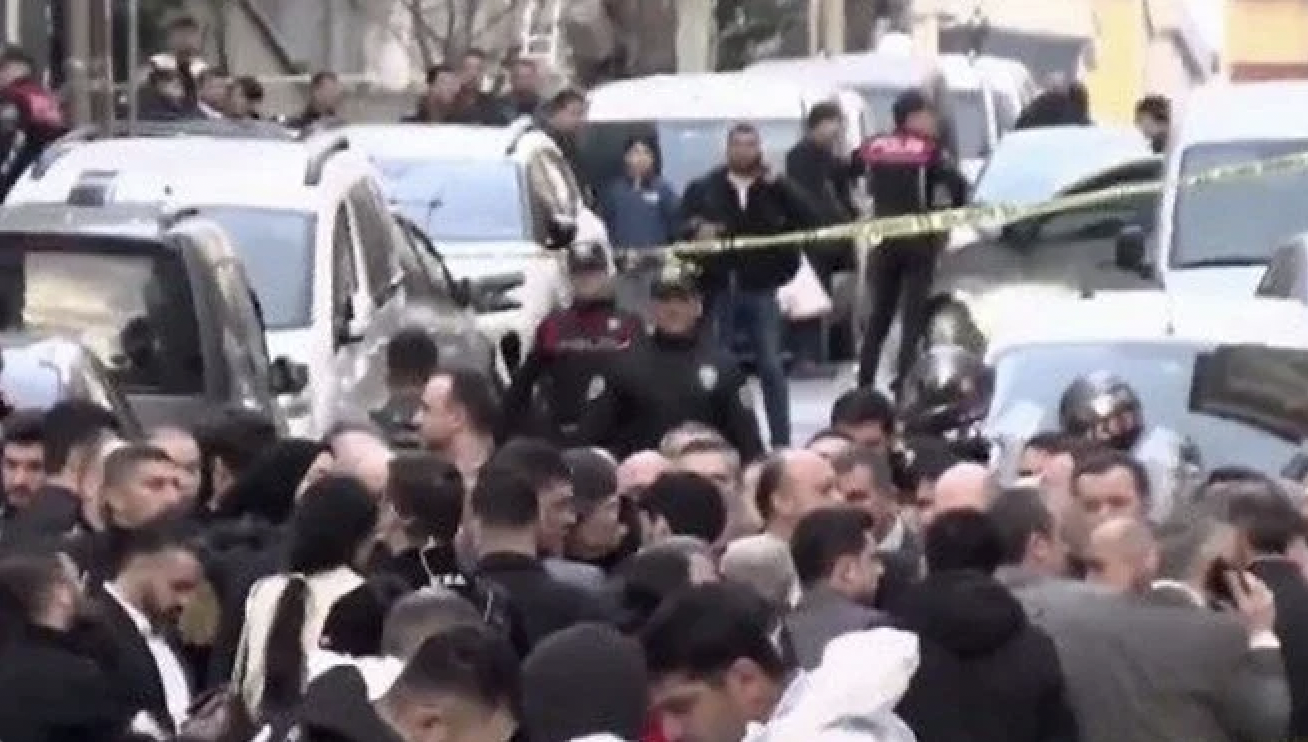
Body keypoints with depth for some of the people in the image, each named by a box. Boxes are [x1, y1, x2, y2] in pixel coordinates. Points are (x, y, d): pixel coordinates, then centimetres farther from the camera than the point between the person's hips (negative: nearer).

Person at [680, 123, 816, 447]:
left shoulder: (777, 188, 6)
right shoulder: (703, 189, 6)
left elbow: (808, 221, -6)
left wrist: (776, 185, -13)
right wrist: (696, 230, -19)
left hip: (762, 289, 0)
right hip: (718, 289, 0)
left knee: (771, 367, -1)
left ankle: (781, 443, 4)